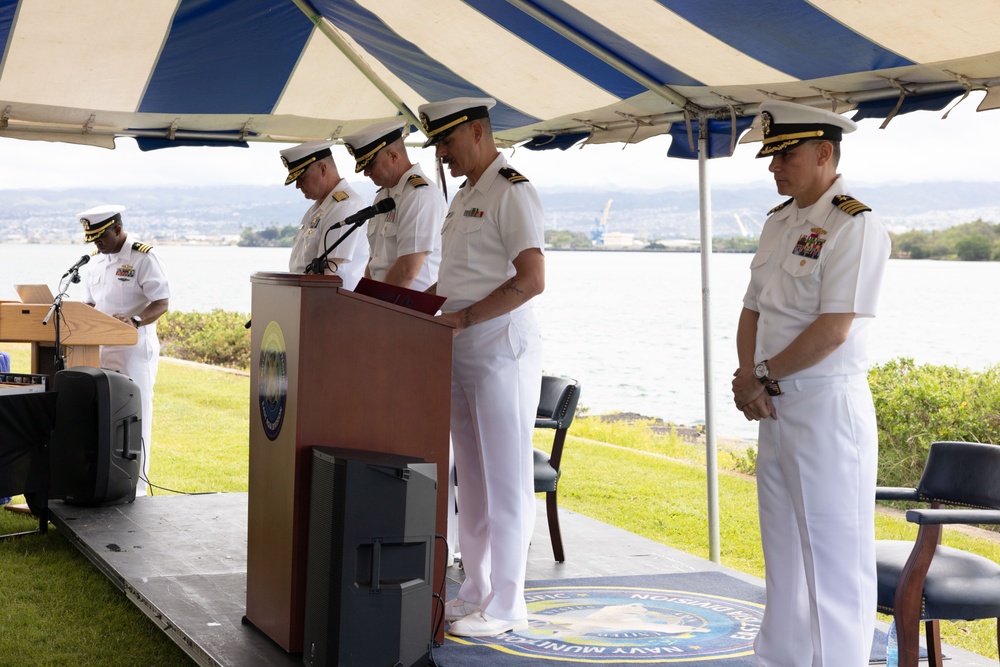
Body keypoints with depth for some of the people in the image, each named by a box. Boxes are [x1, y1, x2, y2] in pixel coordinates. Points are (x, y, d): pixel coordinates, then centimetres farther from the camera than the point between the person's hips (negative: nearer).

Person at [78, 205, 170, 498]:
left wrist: (134, 321, -30)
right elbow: (90, 303, 18)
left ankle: (136, 488, 3)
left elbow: (162, 303, -14)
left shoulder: (144, 257, -10)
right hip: (101, 349, 7)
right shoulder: (95, 260, 12)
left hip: (135, 350, -7)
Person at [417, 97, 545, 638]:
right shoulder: (464, 196, 18)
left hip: (503, 354, -9)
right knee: (470, 479, 13)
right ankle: (475, 591, 23)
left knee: (505, 482, -3)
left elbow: (531, 280, -21)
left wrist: (465, 317, -22)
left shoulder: (512, 192, -12)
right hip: (462, 354, 9)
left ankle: (505, 606, 4)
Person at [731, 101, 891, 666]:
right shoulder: (778, 223, 13)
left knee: (835, 556, -1)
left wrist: (762, 375, -11)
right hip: (775, 407, 9)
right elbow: (753, 311, 15)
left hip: (829, 407, -9)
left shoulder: (855, 226, -14)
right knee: (783, 552, 17)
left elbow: (833, 329, -20)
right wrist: (748, 379, -2)